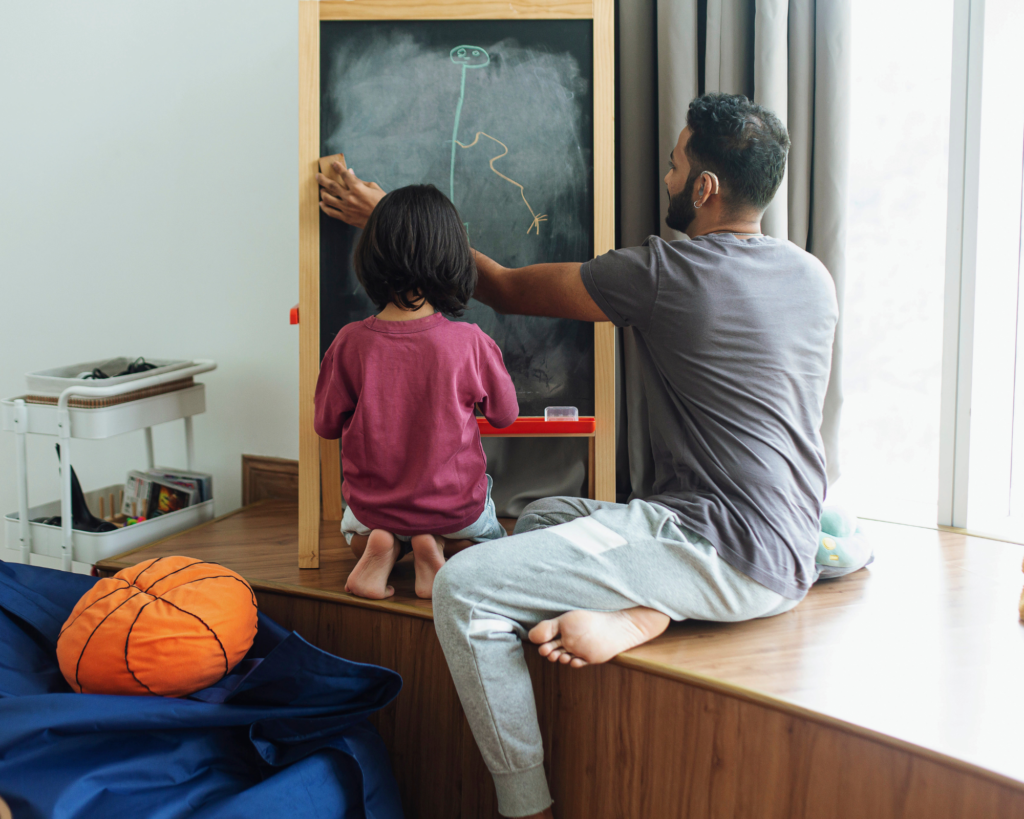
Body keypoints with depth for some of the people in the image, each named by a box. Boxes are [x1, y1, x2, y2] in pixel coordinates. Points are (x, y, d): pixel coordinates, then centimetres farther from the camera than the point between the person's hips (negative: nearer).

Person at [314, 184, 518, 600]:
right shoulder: (469, 342, -19)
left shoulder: (350, 341, -15)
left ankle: (377, 546, 3)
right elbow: (505, 414, -2)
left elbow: (326, 424, -1)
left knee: (354, 527, 37)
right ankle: (440, 546, 2)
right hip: (455, 508, -1)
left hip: (372, 506, 1)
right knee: (489, 532, 34)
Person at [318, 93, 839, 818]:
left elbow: (506, 289, 0)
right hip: (787, 553, 9)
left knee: (465, 589, -12)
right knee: (541, 515, 22)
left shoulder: (665, 274, -13)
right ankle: (639, 614, -3)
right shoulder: (814, 277, 9)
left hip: (724, 554, -9)